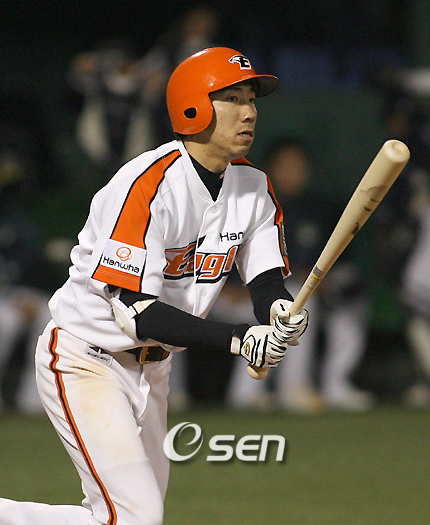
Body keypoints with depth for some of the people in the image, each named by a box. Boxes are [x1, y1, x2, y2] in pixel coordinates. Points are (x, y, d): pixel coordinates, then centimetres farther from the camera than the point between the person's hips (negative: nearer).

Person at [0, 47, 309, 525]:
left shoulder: (253, 188, 1)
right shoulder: (148, 184, -24)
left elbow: (267, 281, -4)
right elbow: (134, 310, -29)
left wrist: (278, 311, -29)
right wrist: (239, 340, -34)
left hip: (152, 367, 9)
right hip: (85, 360, -9)